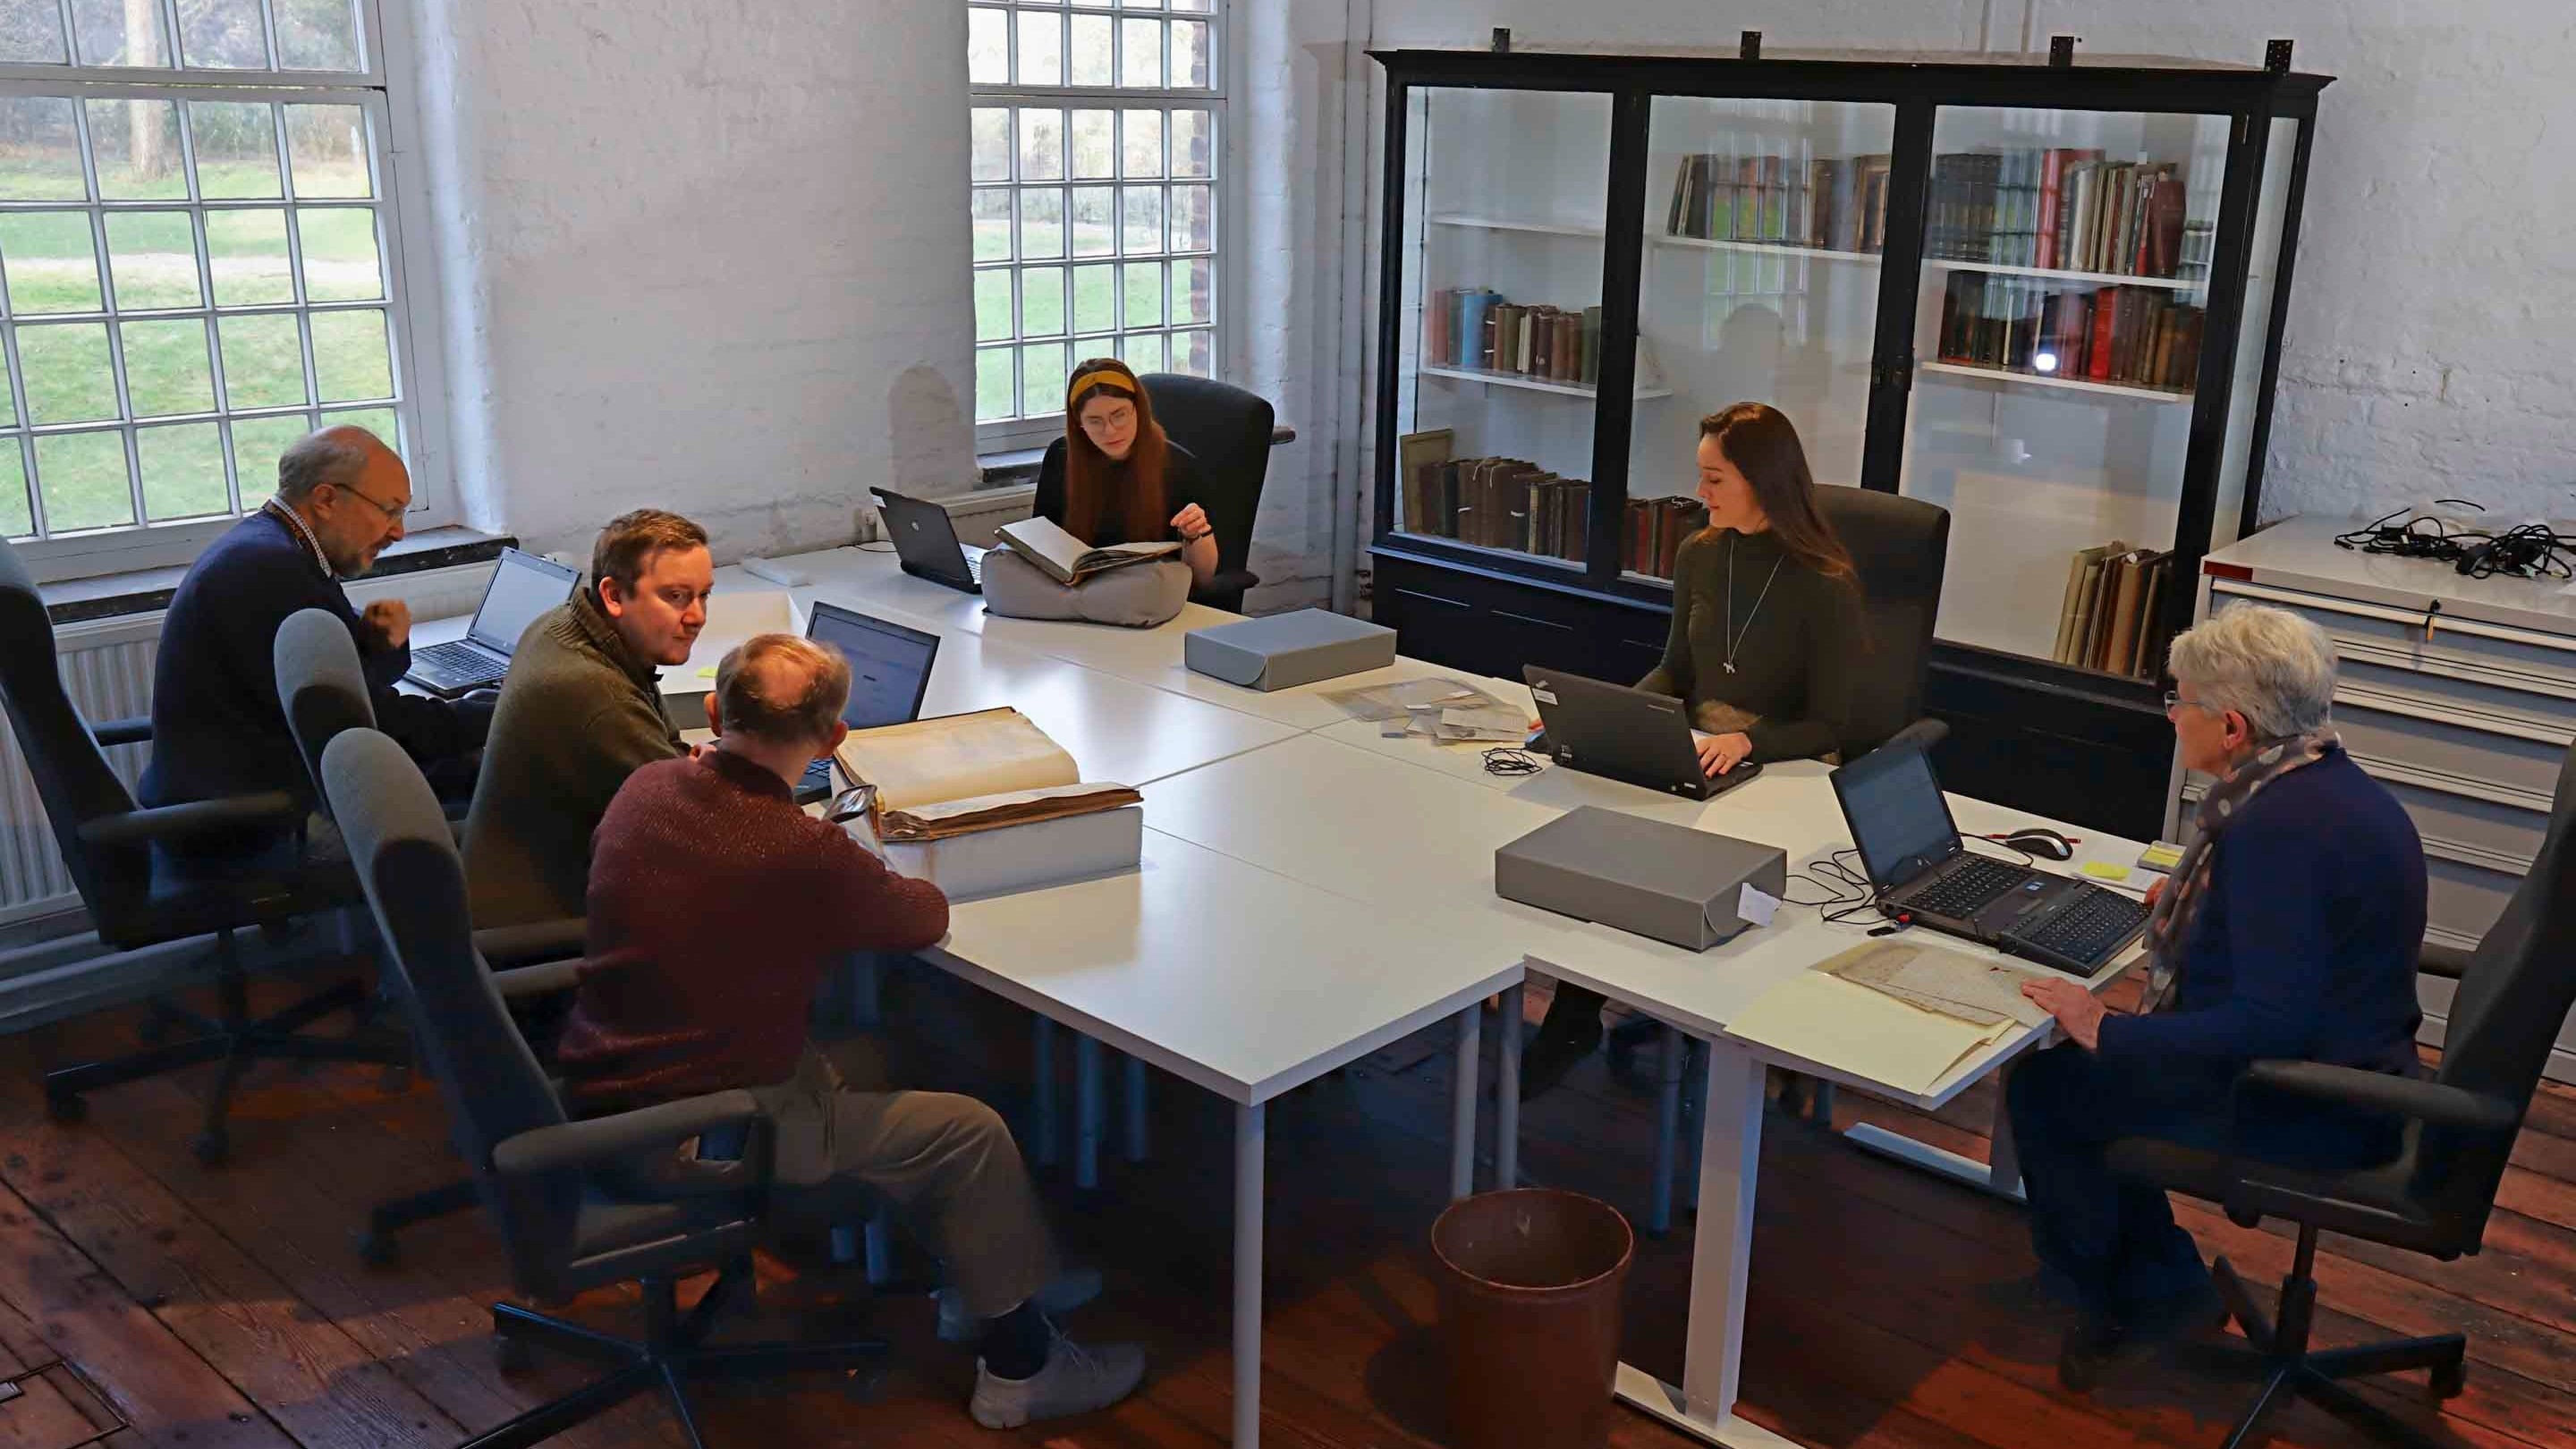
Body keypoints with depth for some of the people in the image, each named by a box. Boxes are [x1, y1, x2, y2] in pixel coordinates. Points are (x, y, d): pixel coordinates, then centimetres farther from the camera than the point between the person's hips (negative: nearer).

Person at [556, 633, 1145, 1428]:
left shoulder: (644, 788, -4)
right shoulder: (804, 854, -26)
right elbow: (929, 917, -7)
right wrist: (874, 880, 12)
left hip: (601, 1084, 8)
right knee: (973, 1134, 4)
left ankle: (999, 1276, 36)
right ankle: (1019, 1366, 22)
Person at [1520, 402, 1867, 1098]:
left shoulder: (1824, 587, -12)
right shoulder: (1698, 557, 5)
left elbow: (1828, 726, -10)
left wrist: (1748, 742, -27)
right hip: (1694, 758, 5)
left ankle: (1576, 1020, -8)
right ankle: (1573, 1018, -13)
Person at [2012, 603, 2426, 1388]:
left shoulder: (2280, 825, -28)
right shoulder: (2333, 785, 4)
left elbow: (2273, 1023, -31)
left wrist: (2110, 1034, -25)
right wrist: (2195, 902, 23)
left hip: (2305, 1114, -10)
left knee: (2043, 1085, -3)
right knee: (2082, 1066, 14)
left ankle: (2118, 1297, 19)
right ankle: (2154, 1286, 23)